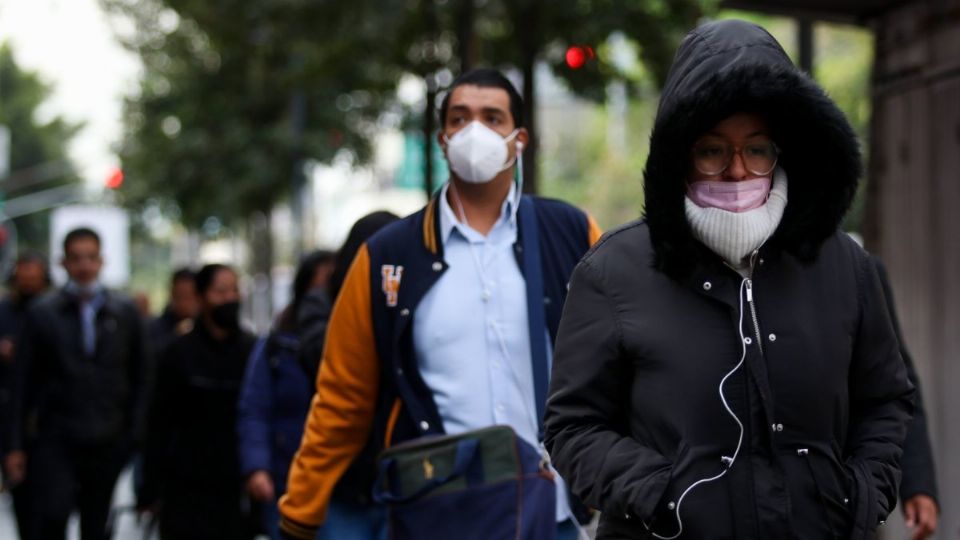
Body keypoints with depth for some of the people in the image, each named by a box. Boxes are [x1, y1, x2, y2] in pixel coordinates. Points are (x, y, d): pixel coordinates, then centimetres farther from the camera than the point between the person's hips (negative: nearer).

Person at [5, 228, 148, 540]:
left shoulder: (125, 312, 7)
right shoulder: (42, 314, 3)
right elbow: (24, 382, 3)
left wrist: (135, 432, 2)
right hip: (55, 440, -2)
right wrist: (17, 444, -1)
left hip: (107, 442, 2)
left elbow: (139, 377, 9)